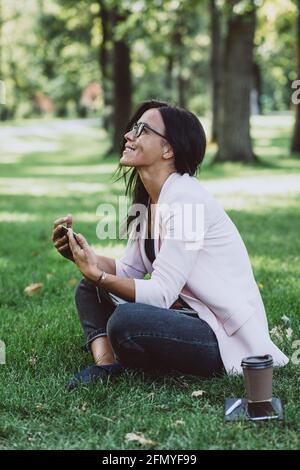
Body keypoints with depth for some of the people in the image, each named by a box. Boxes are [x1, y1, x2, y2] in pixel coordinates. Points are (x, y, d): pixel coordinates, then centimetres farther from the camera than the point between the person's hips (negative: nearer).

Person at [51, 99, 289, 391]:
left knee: (125, 320, -33)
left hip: (229, 338, -10)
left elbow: (161, 294, -22)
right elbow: (129, 271, 8)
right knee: (88, 291, 9)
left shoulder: (185, 199, -20)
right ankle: (106, 364, -10)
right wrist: (80, 255, -7)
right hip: (189, 314, 10)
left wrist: (98, 276, -28)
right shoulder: (148, 198, 8)